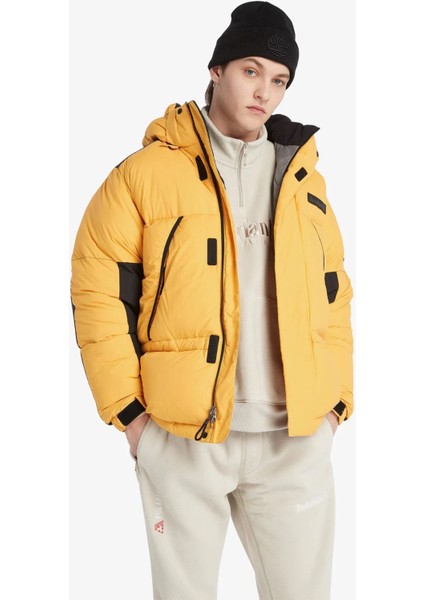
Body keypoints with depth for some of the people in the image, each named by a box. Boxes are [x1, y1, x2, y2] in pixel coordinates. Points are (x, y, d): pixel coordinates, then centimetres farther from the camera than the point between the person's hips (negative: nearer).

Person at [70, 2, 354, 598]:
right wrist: (127, 408, -7)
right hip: (182, 436, -3)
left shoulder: (303, 178, 12)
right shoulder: (147, 173, -2)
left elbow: (333, 295, 15)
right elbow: (98, 291, -4)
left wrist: (337, 400, 7)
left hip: (295, 438, 3)